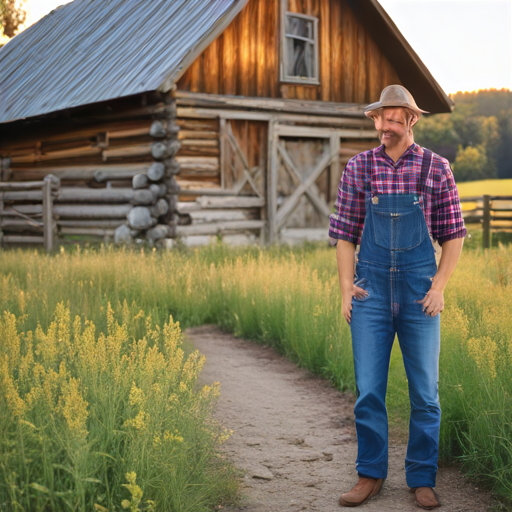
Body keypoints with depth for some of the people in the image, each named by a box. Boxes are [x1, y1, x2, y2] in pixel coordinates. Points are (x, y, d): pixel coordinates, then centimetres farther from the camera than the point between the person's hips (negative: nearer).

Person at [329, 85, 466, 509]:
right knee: (368, 391, 3)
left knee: (425, 392, 5)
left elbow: (454, 235, 4)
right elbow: (344, 235, 7)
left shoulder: (436, 168, 1)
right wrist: (346, 289, -2)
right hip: (371, 294, 1)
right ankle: (371, 475, 18)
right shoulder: (358, 168, 4)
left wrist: (439, 287, -6)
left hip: (419, 293, -1)